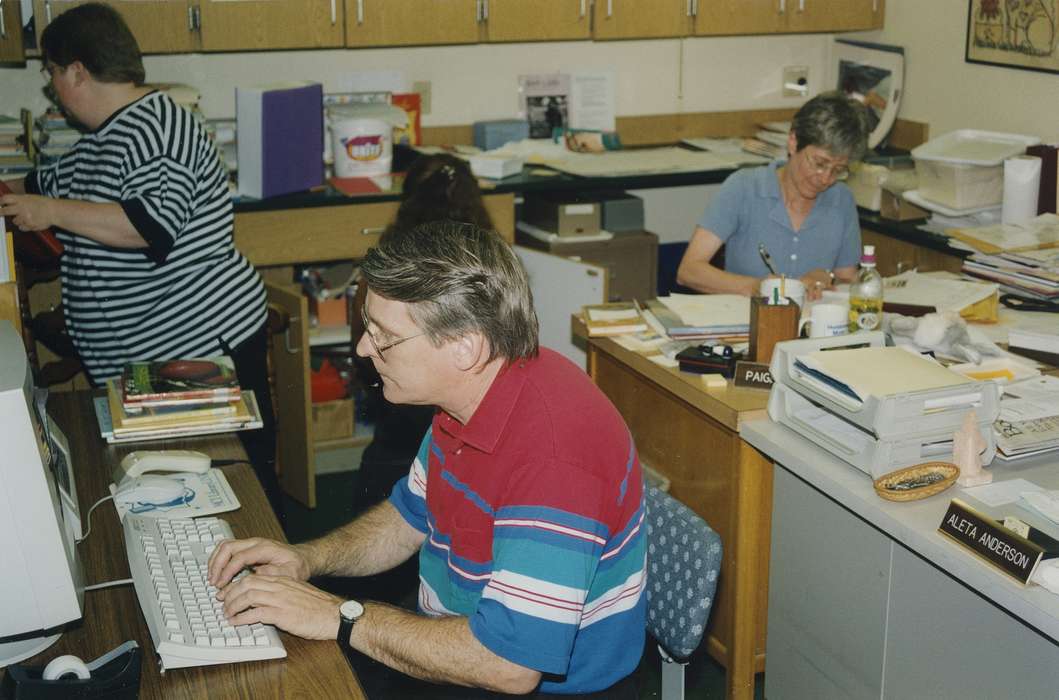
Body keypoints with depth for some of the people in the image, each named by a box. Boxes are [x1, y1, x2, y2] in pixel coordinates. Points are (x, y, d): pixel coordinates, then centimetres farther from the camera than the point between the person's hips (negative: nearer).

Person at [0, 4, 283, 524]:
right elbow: (49, 183, 33)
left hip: (207, 344, -10)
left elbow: (156, 224, -29)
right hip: (145, 356, 10)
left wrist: (51, 213, -23)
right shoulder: (101, 141, 15)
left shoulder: (153, 129, -16)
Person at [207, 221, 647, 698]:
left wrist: (339, 617, -24)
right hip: (457, 653, 8)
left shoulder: (553, 459, -33)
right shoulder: (466, 394, -2)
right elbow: (411, 517, 14)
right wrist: (309, 558, -4)